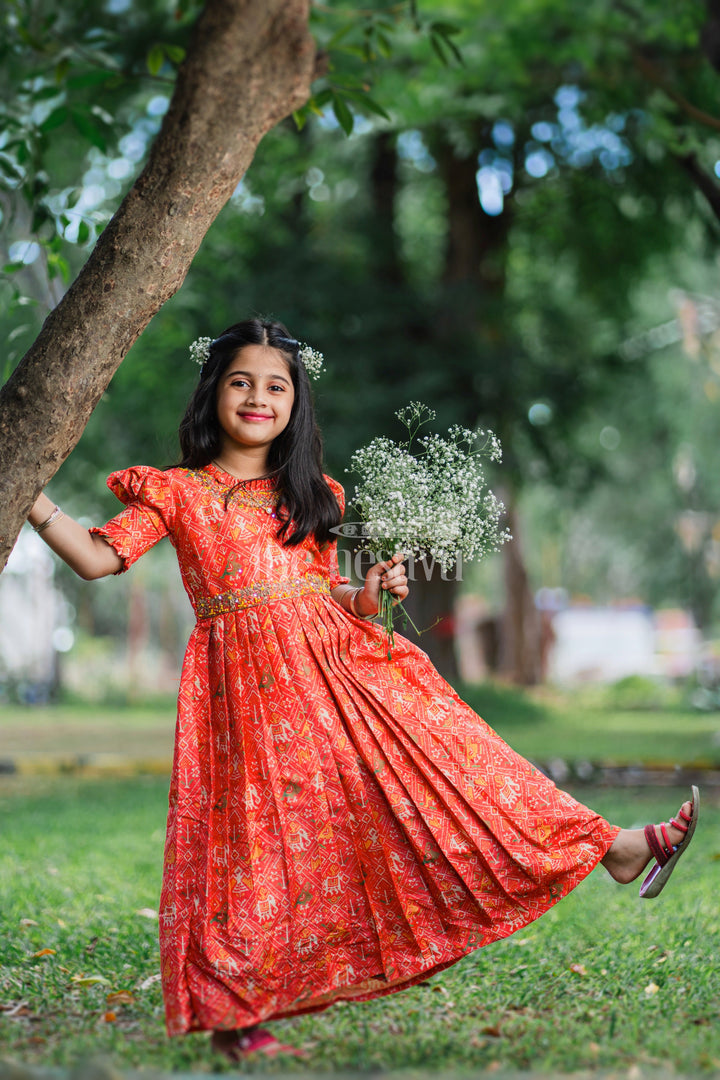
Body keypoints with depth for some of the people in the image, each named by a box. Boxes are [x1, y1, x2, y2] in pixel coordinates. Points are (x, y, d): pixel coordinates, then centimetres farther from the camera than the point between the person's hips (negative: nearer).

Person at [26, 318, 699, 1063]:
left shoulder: (310, 495, 17)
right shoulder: (176, 492, 5)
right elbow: (99, 558, -1)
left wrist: (367, 592, 1)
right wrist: (33, 502, -12)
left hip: (333, 664, 3)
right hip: (243, 682, -3)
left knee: (426, 755, 0)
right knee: (257, 836, -4)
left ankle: (609, 848, 1)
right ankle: (228, 1014, 7)